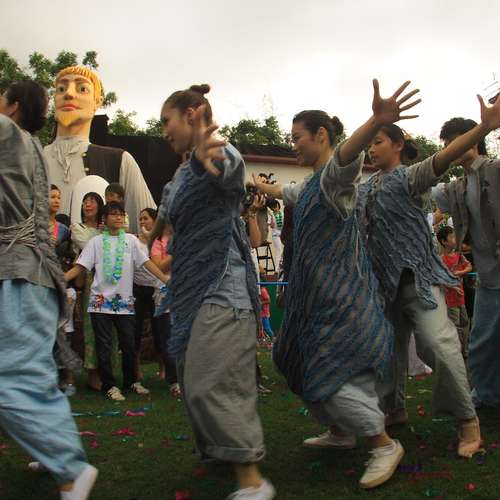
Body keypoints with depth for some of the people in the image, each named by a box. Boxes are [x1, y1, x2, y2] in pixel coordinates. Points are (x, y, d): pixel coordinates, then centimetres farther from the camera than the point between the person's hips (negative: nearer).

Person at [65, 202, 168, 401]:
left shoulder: (131, 240, 7)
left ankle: (131, 381, 26)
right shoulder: (97, 241, 4)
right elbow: (79, 267, 1)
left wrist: (167, 280, -9)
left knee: (129, 344, 8)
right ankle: (109, 385, 14)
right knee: (104, 346, 2)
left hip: (125, 301, 2)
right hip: (101, 300, -1)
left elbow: (146, 263, 2)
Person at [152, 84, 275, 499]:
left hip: (222, 284, -10)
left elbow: (224, 166, -39)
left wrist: (205, 158, -60)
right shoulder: (182, 173, 16)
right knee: (195, 383, 15)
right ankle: (218, 449, 33)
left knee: (211, 385, -15)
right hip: (190, 286, 10)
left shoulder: (222, 154, -13)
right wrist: (153, 240, 46)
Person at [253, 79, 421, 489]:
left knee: (326, 377, -10)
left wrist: (377, 122, -58)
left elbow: (349, 152, -37)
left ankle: (385, 444, 7)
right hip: (316, 292, 10)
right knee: (301, 365, 16)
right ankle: (341, 432, 34)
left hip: (341, 294, -10)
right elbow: (282, 191, 39)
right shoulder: (310, 185, 16)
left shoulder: (335, 174, -13)